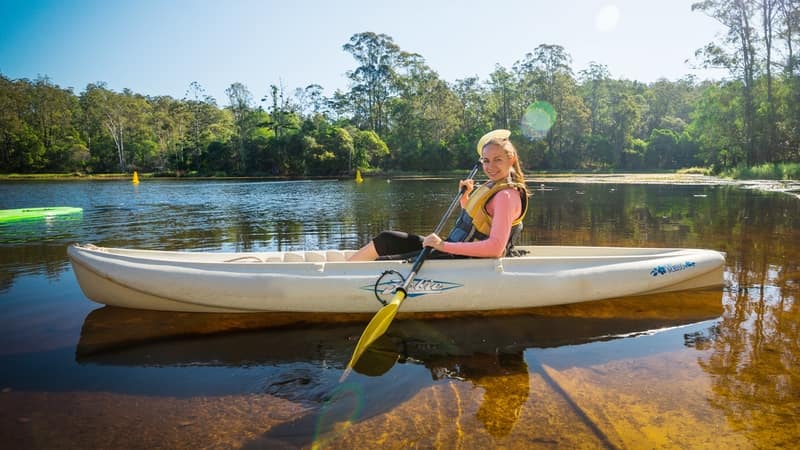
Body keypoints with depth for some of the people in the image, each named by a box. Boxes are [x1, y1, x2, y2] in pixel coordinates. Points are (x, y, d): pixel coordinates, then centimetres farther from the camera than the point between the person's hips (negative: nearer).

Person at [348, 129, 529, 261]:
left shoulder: (507, 196, -18)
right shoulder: (493, 187, 11)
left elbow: (495, 247, -30)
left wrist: (445, 245, -30)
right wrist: (465, 196, 6)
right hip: (456, 251, 9)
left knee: (380, 265, -10)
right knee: (385, 239, 7)